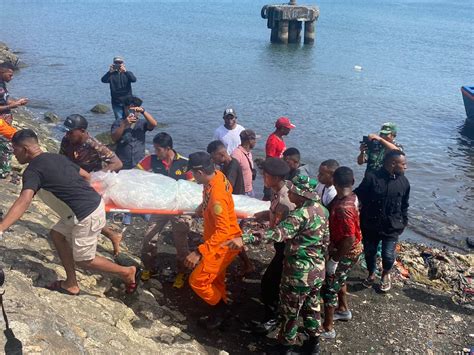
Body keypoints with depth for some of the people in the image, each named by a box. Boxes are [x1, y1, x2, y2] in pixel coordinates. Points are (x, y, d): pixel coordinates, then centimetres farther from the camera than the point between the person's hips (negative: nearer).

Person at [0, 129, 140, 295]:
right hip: (93, 203, 9)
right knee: (58, 234, 21)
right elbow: (85, 175, 19)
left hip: (87, 215, -9)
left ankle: (127, 272, 23)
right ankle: (71, 284, 28)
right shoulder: (57, 157, 12)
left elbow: (24, 200, -30)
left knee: (83, 260, 10)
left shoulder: (33, 170, -12)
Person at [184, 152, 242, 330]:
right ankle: (220, 310, 42)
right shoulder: (218, 175, -8)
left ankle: (220, 310, 18)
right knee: (215, 278, 24)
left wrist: (199, 252, -38)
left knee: (197, 281, -3)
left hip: (224, 244, -9)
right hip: (218, 240, 10)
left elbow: (223, 231, -36)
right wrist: (204, 206, 16)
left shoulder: (217, 196, -35)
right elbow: (228, 188, 16)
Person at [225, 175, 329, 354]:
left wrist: (244, 238, -50)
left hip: (299, 273, -8)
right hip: (317, 271, 8)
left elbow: (277, 233, -41)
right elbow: (326, 240, 10)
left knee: (290, 312, 12)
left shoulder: (301, 214, -26)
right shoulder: (322, 209, 0)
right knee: (311, 307, 24)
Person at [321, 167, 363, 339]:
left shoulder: (342, 208, -34)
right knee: (339, 280, 30)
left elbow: (349, 240, -33)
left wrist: (333, 260, -24)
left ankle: (327, 328, 22)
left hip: (345, 253, -9)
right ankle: (343, 310, 51)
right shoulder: (352, 197, -6)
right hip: (353, 250, 9)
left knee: (329, 287, 7)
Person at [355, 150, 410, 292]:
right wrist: (361, 221, -9)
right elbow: (358, 197, -10)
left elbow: (404, 205, 8)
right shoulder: (371, 177, -16)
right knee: (369, 252, 15)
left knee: (388, 255, 2)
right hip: (370, 226, -1)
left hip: (392, 227, 1)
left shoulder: (404, 182, -4)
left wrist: (403, 223, 6)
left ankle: (386, 275, 36)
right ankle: (371, 274, 44)